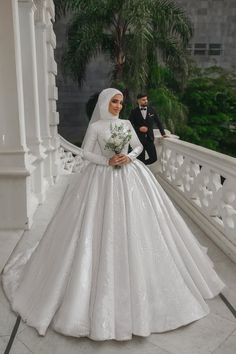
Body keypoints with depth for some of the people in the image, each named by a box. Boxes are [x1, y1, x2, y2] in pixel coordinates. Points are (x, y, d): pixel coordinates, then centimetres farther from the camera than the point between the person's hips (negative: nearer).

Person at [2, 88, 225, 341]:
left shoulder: (126, 123, 10)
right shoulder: (95, 127, -2)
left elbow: (139, 146, 13)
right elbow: (85, 153, -3)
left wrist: (129, 157, -7)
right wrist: (108, 161, -15)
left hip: (130, 177, 4)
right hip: (103, 178, -4)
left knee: (133, 225, 7)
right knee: (103, 227, -3)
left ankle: (136, 276, 26)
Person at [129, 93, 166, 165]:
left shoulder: (151, 110, 7)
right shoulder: (134, 112, 0)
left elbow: (158, 122, 11)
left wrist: (163, 133, 6)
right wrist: (139, 128, -15)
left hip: (149, 139, 3)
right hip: (139, 139, -3)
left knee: (154, 158, 0)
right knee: (141, 160, 0)